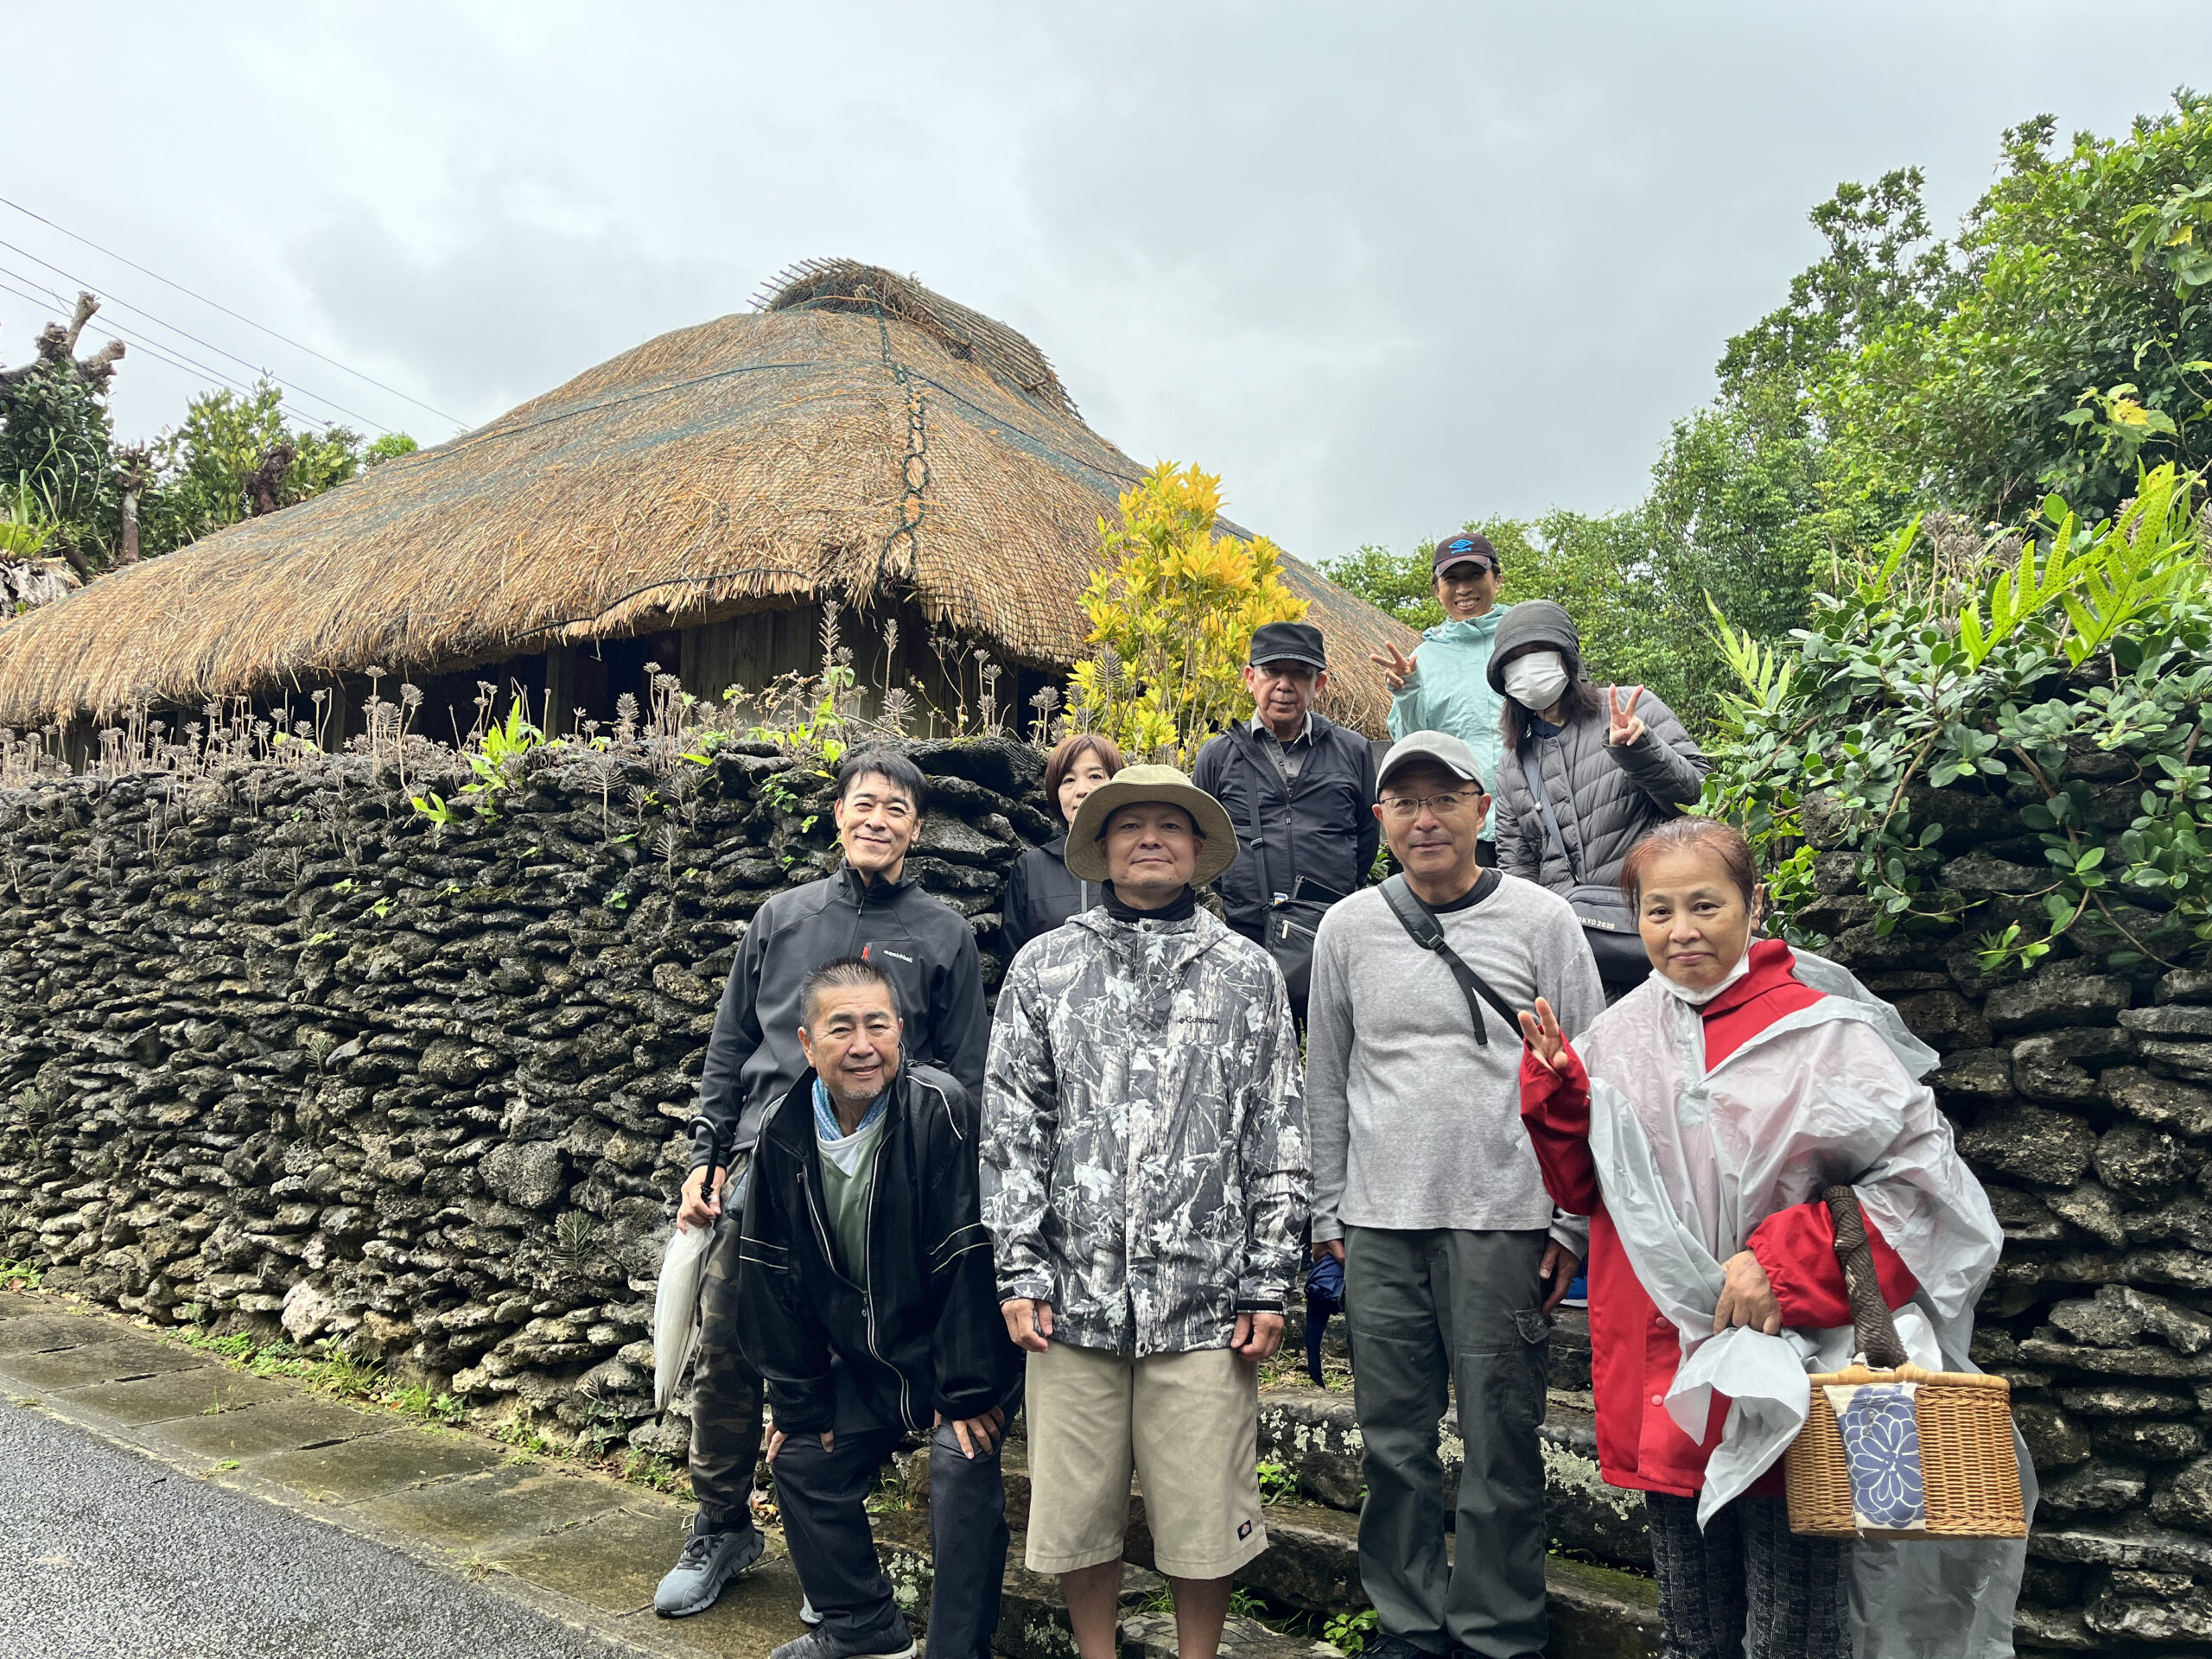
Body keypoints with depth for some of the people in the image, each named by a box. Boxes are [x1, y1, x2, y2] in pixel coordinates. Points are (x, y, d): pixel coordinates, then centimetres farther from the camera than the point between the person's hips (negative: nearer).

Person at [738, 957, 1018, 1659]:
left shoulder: (940, 1108, -26)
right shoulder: (784, 1135, -8)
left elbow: (969, 1255, -25)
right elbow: (773, 1275, 0)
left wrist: (967, 1389, -22)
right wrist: (799, 1399, 2)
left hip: (959, 1344, -6)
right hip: (863, 1359, 6)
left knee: (963, 1469, -22)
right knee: (802, 1459, 12)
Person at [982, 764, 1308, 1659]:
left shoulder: (1248, 973, 5)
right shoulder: (1044, 967, 6)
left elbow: (1279, 1140, 5)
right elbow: (1011, 1131, 5)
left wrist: (1267, 1286, 1)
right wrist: (1019, 1272, 0)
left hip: (1203, 1296, 0)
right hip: (1075, 1291, 1)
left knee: (1204, 1513, 8)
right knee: (1079, 1509, 12)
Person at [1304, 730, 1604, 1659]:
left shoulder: (1541, 920, 0)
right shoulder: (1348, 928, 7)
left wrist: (1573, 1221, -2)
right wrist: (1328, 1213, 10)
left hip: (1501, 1220, -2)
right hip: (1379, 1228, 3)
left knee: (1499, 1445, 5)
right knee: (1393, 1442, 11)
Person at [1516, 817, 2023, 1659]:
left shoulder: (1820, 1030, -11)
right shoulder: (1619, 1037, 3)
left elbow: (1917, 1171, -12)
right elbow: (1585, 1189, 11)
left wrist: (1786, 1257, -19)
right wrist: (1556, 1088, -6)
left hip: (1782, 1374, -4)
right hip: (1661, 1373, 5)